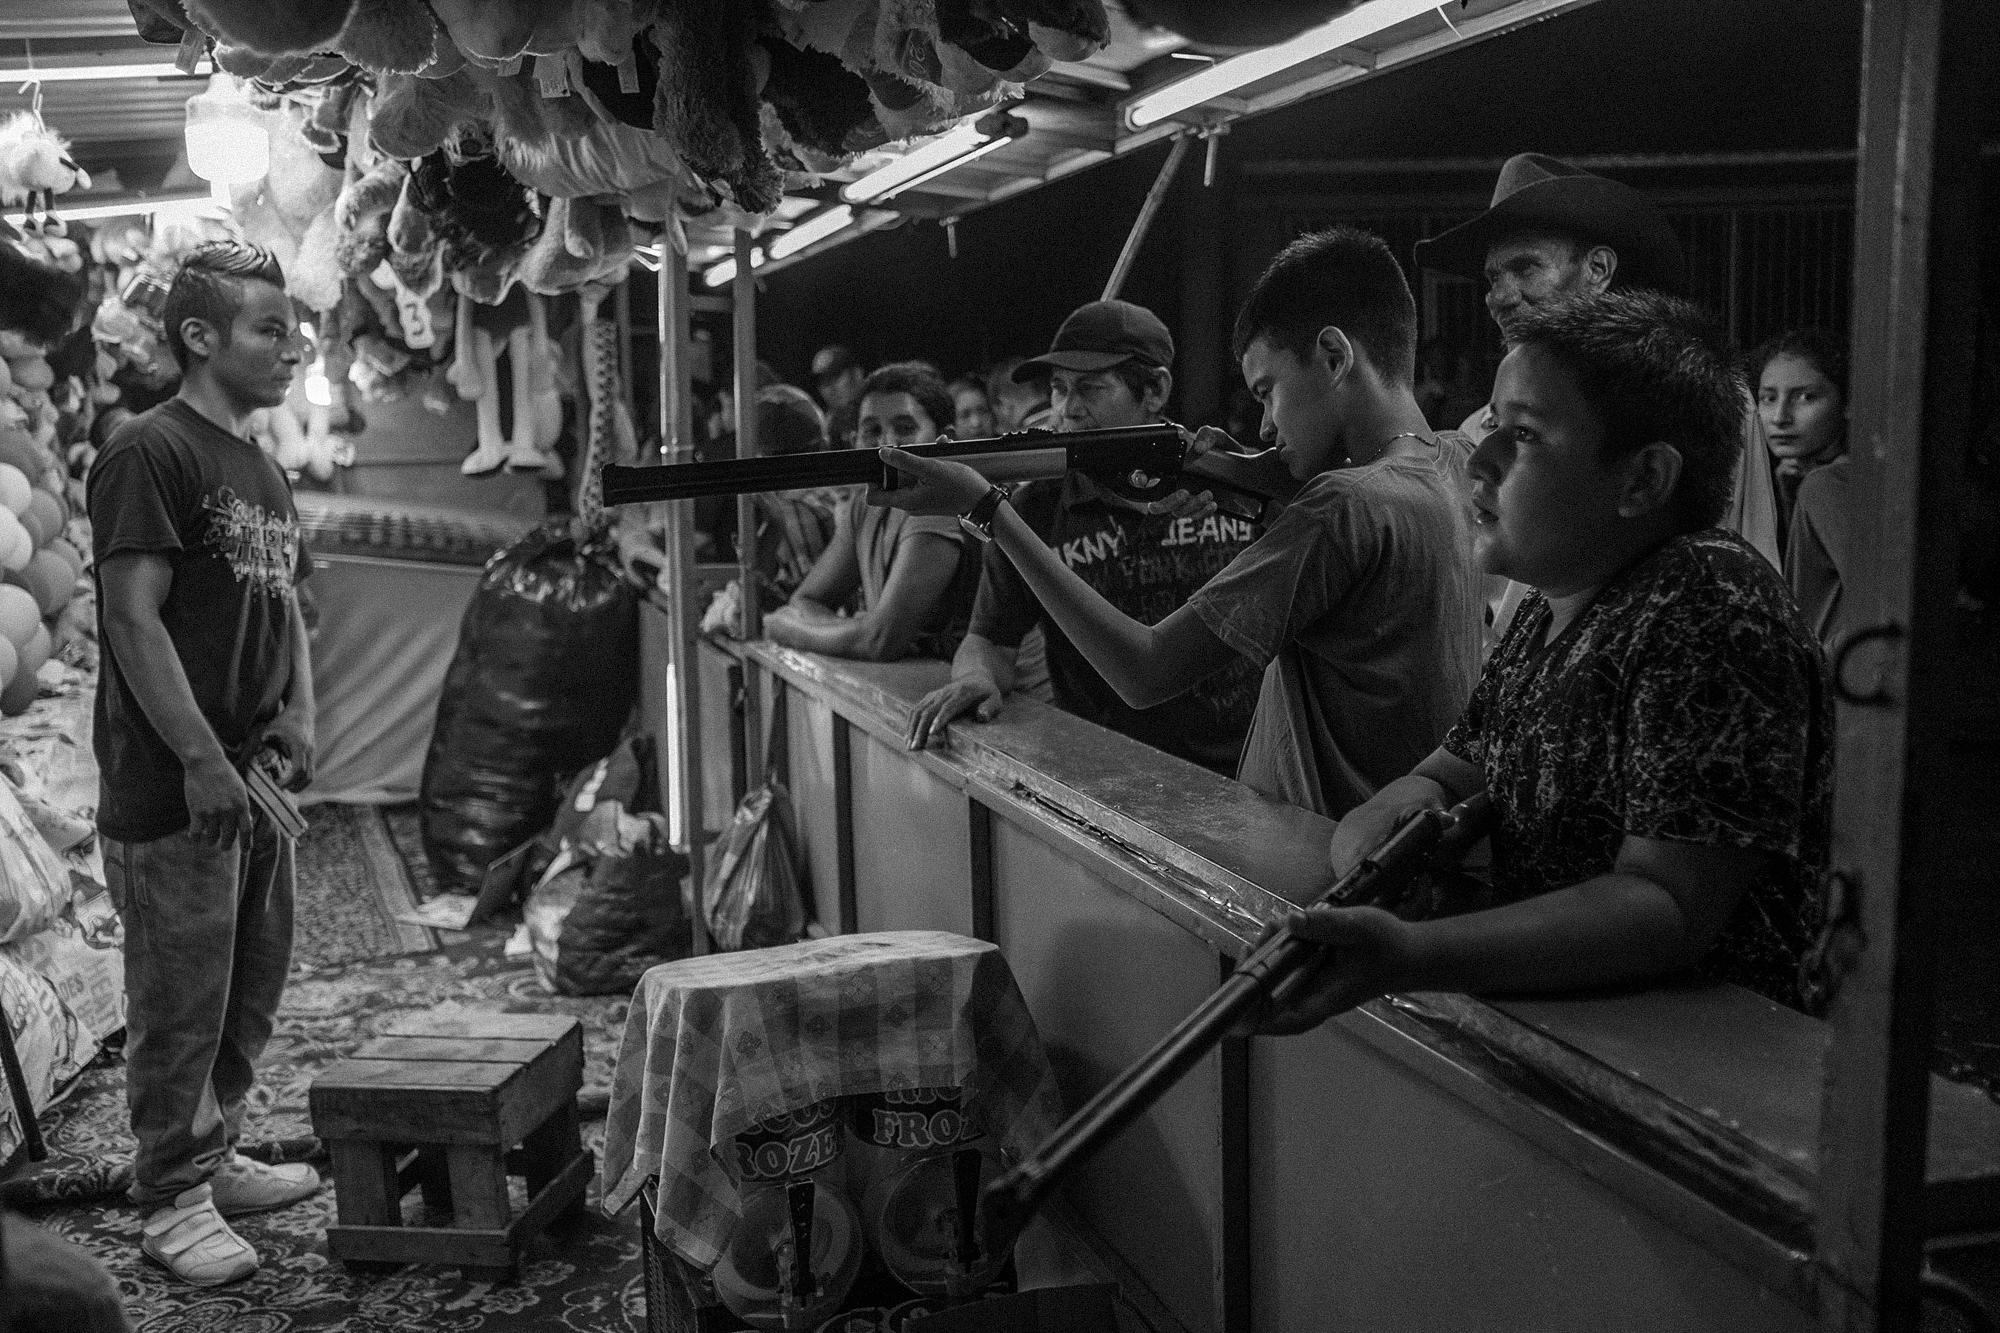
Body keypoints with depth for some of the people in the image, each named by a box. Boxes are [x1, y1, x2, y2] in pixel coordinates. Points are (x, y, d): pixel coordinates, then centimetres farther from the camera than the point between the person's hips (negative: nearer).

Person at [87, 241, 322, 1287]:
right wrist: (202, 761, -20)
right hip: (174, 793, -9)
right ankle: (172, 1202, 14)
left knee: (251, 989, 17)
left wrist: (297, 716, 3)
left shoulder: (261, 472, 16)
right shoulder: (149, 453, -11)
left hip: (256, 781, 9)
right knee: (181, 1002, 0)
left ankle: (212, 1156, 32)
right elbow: (134, 618, -17)